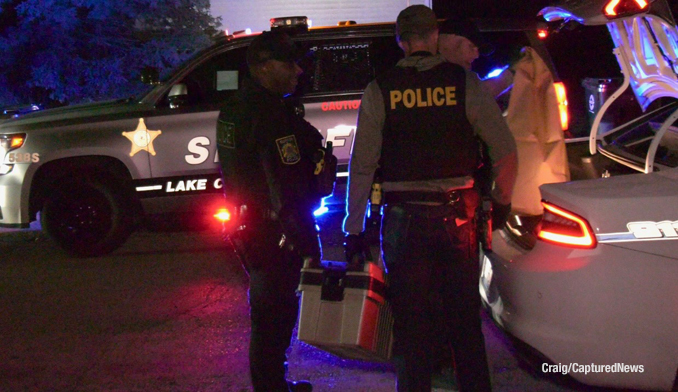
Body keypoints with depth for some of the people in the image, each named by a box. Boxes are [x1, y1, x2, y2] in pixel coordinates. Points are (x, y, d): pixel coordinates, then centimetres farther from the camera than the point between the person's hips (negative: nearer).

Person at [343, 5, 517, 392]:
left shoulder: (380, 90, -2)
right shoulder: (464, 82, -1)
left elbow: (362, 165, -5)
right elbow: (506, 149, -2)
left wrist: (354, 228, 0)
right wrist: (501, 202, 13)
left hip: (405, 219, -1)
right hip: (458, 215, 1)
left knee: (411, 321, 8)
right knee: (465, 316, 15)